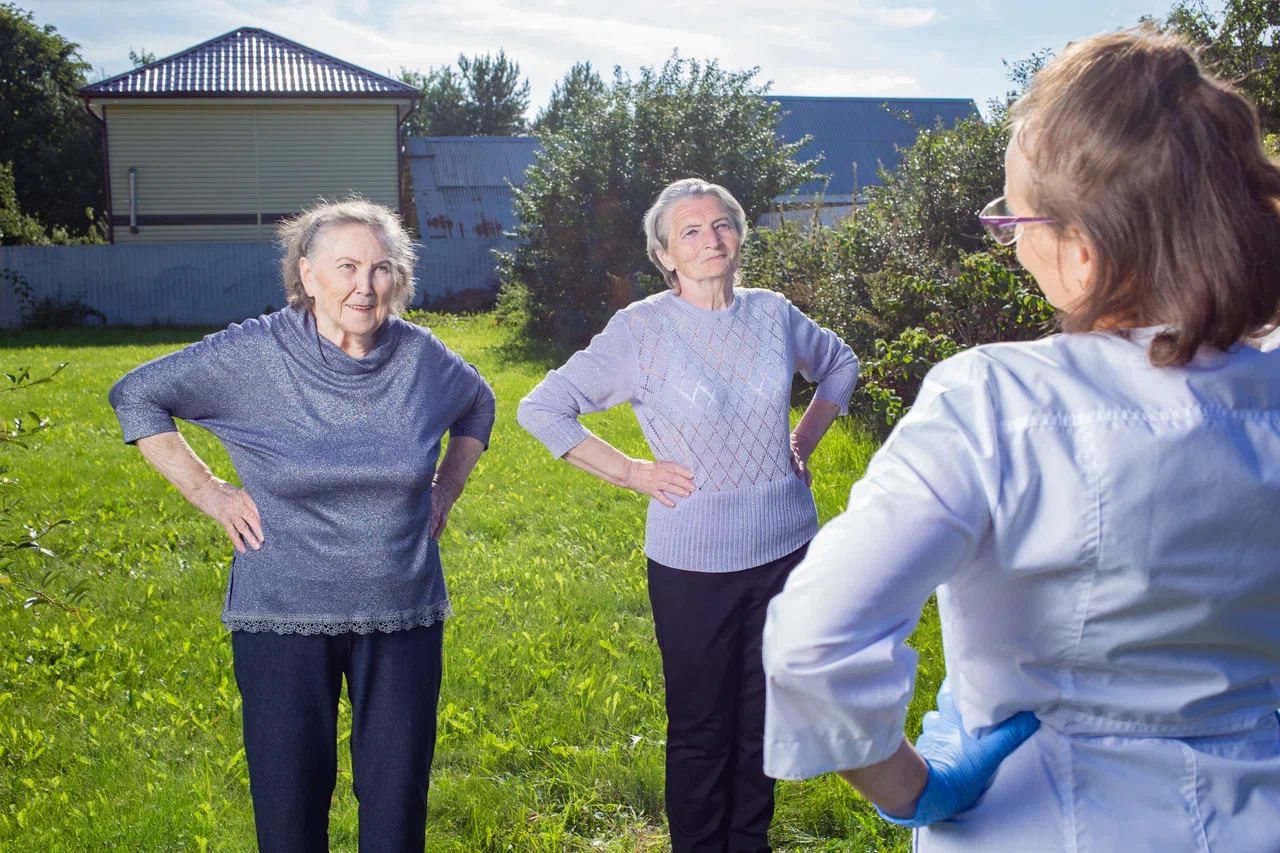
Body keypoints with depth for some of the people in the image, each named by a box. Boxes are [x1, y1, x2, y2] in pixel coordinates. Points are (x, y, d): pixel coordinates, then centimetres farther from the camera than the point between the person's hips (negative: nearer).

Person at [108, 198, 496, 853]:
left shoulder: (423, 357, -2)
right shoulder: (253, 353, -9)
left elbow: (477, 408, 20)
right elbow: (136, 396, 3)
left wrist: (445, 491, 10)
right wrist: (207, 492, -1)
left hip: (403, 614, 2)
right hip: (283, 617, -2)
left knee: (398, 797, 8)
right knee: (291, 799, 7)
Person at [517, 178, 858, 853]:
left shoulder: (773, 312, 1)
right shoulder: (641, 329, -11)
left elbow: (839, 365, 22)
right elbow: (540, 409, -8)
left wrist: (803, 443, 10)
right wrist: (630, 472, -10)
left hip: (786, 545, 4)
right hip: (694, 561, -4)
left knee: (764, 716, 16)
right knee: (700, 726, 8)